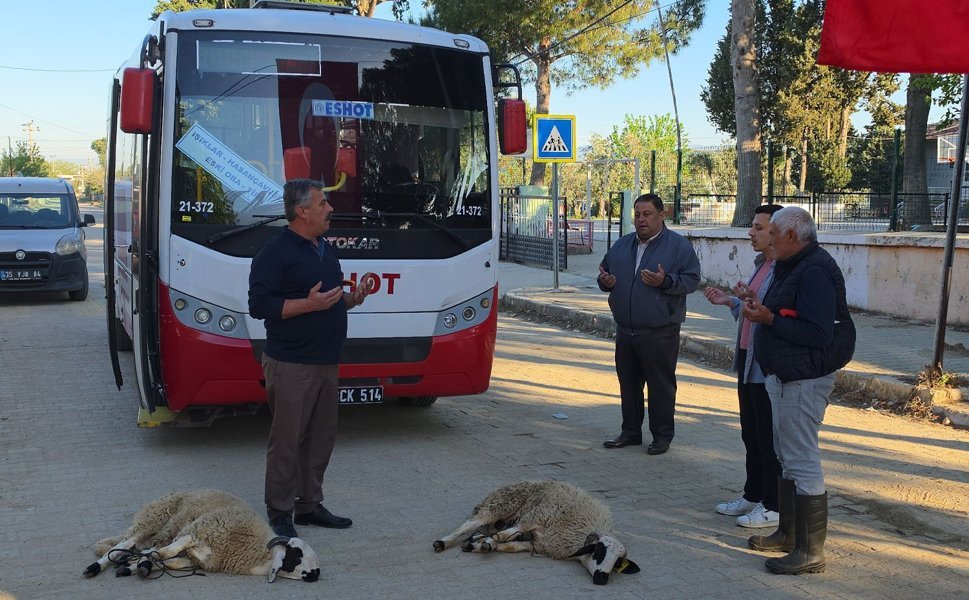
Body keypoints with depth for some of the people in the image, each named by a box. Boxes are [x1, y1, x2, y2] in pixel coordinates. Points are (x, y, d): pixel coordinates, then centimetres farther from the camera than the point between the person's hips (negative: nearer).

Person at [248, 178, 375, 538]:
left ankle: (309, 505, 26)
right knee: (286, 441, -1)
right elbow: (259, 305, -17)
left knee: (321, 439, 13)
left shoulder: (325, 249, 16)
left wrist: (352, 298, 5)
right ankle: (279, 514, 10)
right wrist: (309, 304, -23)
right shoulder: (275, 252, -11)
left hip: (326, 363, 8)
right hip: (291, 367, -8)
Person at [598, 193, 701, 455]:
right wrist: (605, 281, -1)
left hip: (660, 333, -6)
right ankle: (630, 431, 27)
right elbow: (605, 271, 22)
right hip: (625, 331, 6)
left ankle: (662, 435, 14)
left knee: (661, 385, 2)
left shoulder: (678, 245, -4)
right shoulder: (622, 245, 12)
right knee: (628, 384, 14)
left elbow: (692, 279, -8)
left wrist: (666, 281, -24)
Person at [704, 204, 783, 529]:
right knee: (751, 436, 19)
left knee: (769, 439, 1)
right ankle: (753, 496, 32)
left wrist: (754, 302, -32)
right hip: (748, 362, 10)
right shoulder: (760, 265, 13)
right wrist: (731, 301, 11)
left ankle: (773, 506, 14)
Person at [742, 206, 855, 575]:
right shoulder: (794, 267, 14)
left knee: (802, 462, -6)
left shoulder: (814, 271, -19)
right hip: (786, 376, 11)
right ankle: (788, 534, 31)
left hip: (803, 380, -11)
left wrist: (769, 319, -22)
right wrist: (760, 310, 5)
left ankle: (811, 552, 1)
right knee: (788, 458, 19)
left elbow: (819, 334, -26)